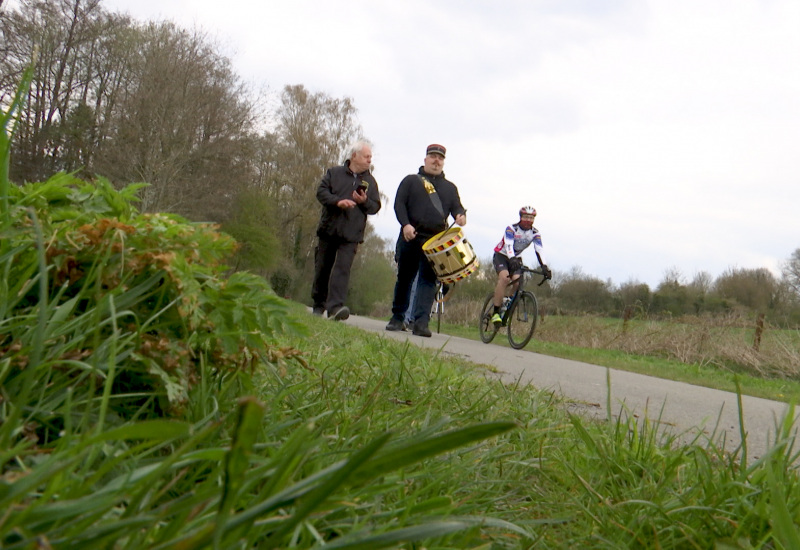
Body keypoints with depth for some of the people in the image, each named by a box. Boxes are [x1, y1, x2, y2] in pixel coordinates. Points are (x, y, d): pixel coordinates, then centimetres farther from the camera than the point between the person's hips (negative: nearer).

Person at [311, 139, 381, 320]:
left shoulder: (370, 181, 12)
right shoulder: (334, 173, 8)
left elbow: (376, 207, 10)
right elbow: (321, 192, -2)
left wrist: (365, 201, -12)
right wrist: (337, 201, -18)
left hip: (351, 234, 0)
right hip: (328, 230, 0)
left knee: (342, 268, -15)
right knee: (322, 268, 7)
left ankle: (335, 306, -24)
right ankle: (318, 305, 21)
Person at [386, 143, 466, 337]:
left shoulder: (449, 187, 20)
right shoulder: (411, 180, 11)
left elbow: (457, 207, 13)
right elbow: (399, 203, 2)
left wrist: (461, 215, -13)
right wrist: (405, 224, -15)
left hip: (436, 240, 1)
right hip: (411, 237, -1)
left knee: (428, 279, -10)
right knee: (404, 277, 6)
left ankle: (421, 322, -15)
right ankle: (397, 318, 18)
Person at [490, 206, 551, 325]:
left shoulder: (535, 233, -10)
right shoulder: (511, 228, -21)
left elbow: (539, 250, -22)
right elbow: (509, 245, -36)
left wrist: (544, 267, -38)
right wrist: (512, 259, -55)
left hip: (516, 259, 4)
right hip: (501, 255, -4)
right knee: (504, 277, -30)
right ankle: (496, 312, -29)